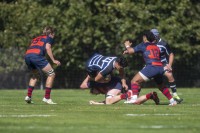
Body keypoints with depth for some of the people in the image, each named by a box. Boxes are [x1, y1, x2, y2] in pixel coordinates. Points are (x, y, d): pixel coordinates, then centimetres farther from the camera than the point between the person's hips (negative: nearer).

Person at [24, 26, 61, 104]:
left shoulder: (36, 39, 36)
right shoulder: (49, 38, 18)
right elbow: (47, 47, 0)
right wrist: (53, 60, -2)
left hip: (27, 55, 7)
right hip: (37, 55, -7)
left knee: (34, 75, 29)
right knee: (51, 74, 4)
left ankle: (28, 96, 18)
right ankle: (46, 98, 0)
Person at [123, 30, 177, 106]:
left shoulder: (143, 45, 8)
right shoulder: (156, 47, 25)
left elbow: (130, 51, 6)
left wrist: (127, 46, 29)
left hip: (151, 67, -6)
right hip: (160, 68, 6)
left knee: (135, 81, -2)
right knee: (161, 86, 27)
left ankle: (134, 98, -21)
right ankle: (172, 101, 24)